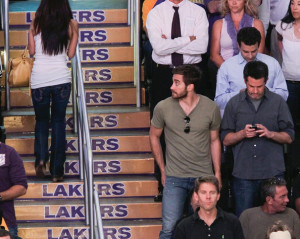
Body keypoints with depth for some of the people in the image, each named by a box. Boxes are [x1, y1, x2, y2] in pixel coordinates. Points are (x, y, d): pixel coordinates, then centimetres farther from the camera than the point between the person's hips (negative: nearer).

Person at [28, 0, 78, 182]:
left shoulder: (36, 24, -2)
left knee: (41, 120, 17)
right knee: (59, 122, 10)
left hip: (39, 80, 0)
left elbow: (31, 51, 5)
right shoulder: (70, 25, -1)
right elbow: (71, 54, 3)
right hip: (61, 79, 0)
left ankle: (41, 158, -6)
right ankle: (57, 171, 7)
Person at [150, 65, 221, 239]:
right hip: (174, 178, -1)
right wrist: (163, 170, 8)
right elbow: (154, 136, 9)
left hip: (204, 176, 1)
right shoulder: (163, 107, -7)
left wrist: (217, 173, 7)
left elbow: (214, 141, 8)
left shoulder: (211, 108, -5)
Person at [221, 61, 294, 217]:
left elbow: (289, 137, 5)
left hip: (273, 173, 0)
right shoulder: (234, 104, 7)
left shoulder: (278, 102, 5)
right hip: (243, 174, 0)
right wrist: (242, 134, -12)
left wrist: (270, 133, -14)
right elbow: (226, 140, 7)